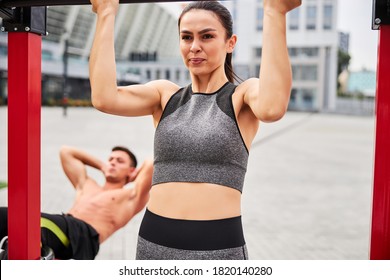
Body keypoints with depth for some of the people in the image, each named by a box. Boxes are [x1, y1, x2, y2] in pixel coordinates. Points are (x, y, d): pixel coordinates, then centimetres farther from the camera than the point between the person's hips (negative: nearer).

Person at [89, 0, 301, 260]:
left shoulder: (243, 94, -2)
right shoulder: (165, 94, 6)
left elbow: (272, 108, -27)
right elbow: (104, 98, -12)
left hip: (219, 245, -3)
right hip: (156, 242, 3)